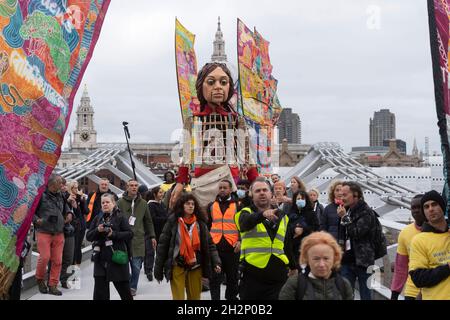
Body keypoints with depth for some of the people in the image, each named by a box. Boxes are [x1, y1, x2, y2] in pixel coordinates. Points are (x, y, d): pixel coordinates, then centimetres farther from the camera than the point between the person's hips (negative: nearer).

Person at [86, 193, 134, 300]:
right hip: (100, 258, 4)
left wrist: (114, 234, -19)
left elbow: (129, 234, -9)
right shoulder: (97, 218, 11)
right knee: (100, 291, 4)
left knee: (123, 287, 8)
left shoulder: (120, 217, -1)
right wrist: (97, 230, -12)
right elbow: (88, 236, 7)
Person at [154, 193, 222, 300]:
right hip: (177, 267, -3)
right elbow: (163, 245, -3)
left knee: (195, 296, 11)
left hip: (195, 267, 3)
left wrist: (216, 262, -11)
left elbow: (209, 244, 4)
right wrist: (158, 269, -5)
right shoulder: (172, 222, -4)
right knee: (178, 297, -2)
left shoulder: (200, 223, 5)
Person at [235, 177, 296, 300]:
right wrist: (262, 214, -43)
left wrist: (292, 266, 25)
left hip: (278, 276, 3)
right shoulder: (246, 213, 1)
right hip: (252, 275, -3)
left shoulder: (282, 216, 14)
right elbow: (245, 224, -25)